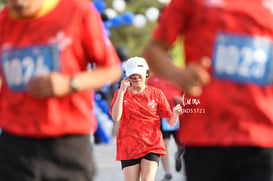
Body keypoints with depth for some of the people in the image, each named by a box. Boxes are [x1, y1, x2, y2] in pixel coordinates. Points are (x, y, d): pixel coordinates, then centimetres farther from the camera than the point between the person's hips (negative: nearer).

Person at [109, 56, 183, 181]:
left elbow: (171, 122, 4)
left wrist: (175, 113, -19)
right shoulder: (121, 93, 4)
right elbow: (116, 117, -13)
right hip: (129, 147, 1)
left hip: (152, 146, -1)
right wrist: (122, 91, -14)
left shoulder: (156, 93, 5)